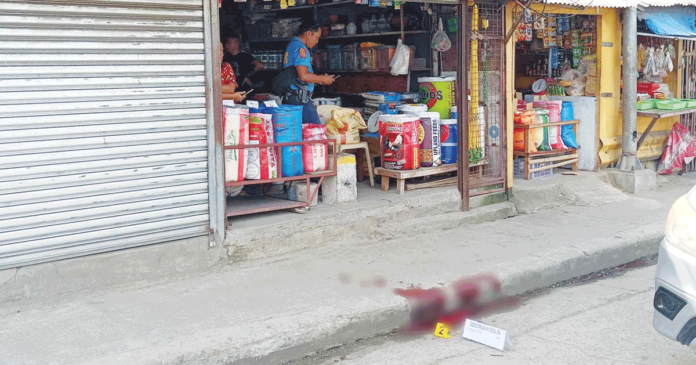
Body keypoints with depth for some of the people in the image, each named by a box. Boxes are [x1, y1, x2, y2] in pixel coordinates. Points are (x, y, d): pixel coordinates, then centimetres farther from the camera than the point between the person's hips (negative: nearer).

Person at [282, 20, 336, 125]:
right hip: (300, 98, -11)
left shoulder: (291, 45, 21)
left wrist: (318, 79, 19)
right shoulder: (300, 48, -12)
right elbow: (304, 76, -22)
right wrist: (323, 79, -8)